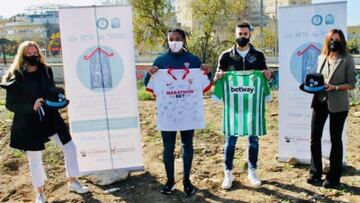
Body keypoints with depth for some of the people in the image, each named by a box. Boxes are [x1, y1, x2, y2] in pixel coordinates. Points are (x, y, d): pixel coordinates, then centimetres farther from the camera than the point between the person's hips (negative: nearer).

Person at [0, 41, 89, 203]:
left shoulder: (46, 71, 1)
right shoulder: (15, 76, -11)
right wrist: (31, 105, -23)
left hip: (50, 117, 4)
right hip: (28, 122, -4)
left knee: (70, 147, 4)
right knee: (34, 158, 8)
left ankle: (73, 182, 23)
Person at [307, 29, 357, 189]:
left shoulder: (347, 59, -5)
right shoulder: (321, 58, 9)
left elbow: (352, 83, -7)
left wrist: (334, 87, -20)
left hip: (338, 105, -4)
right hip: (319, 101, 4)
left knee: (335, 140, 7)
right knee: (315, 138, 5)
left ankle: (333, 178, 18)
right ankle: (315, 173, 20)